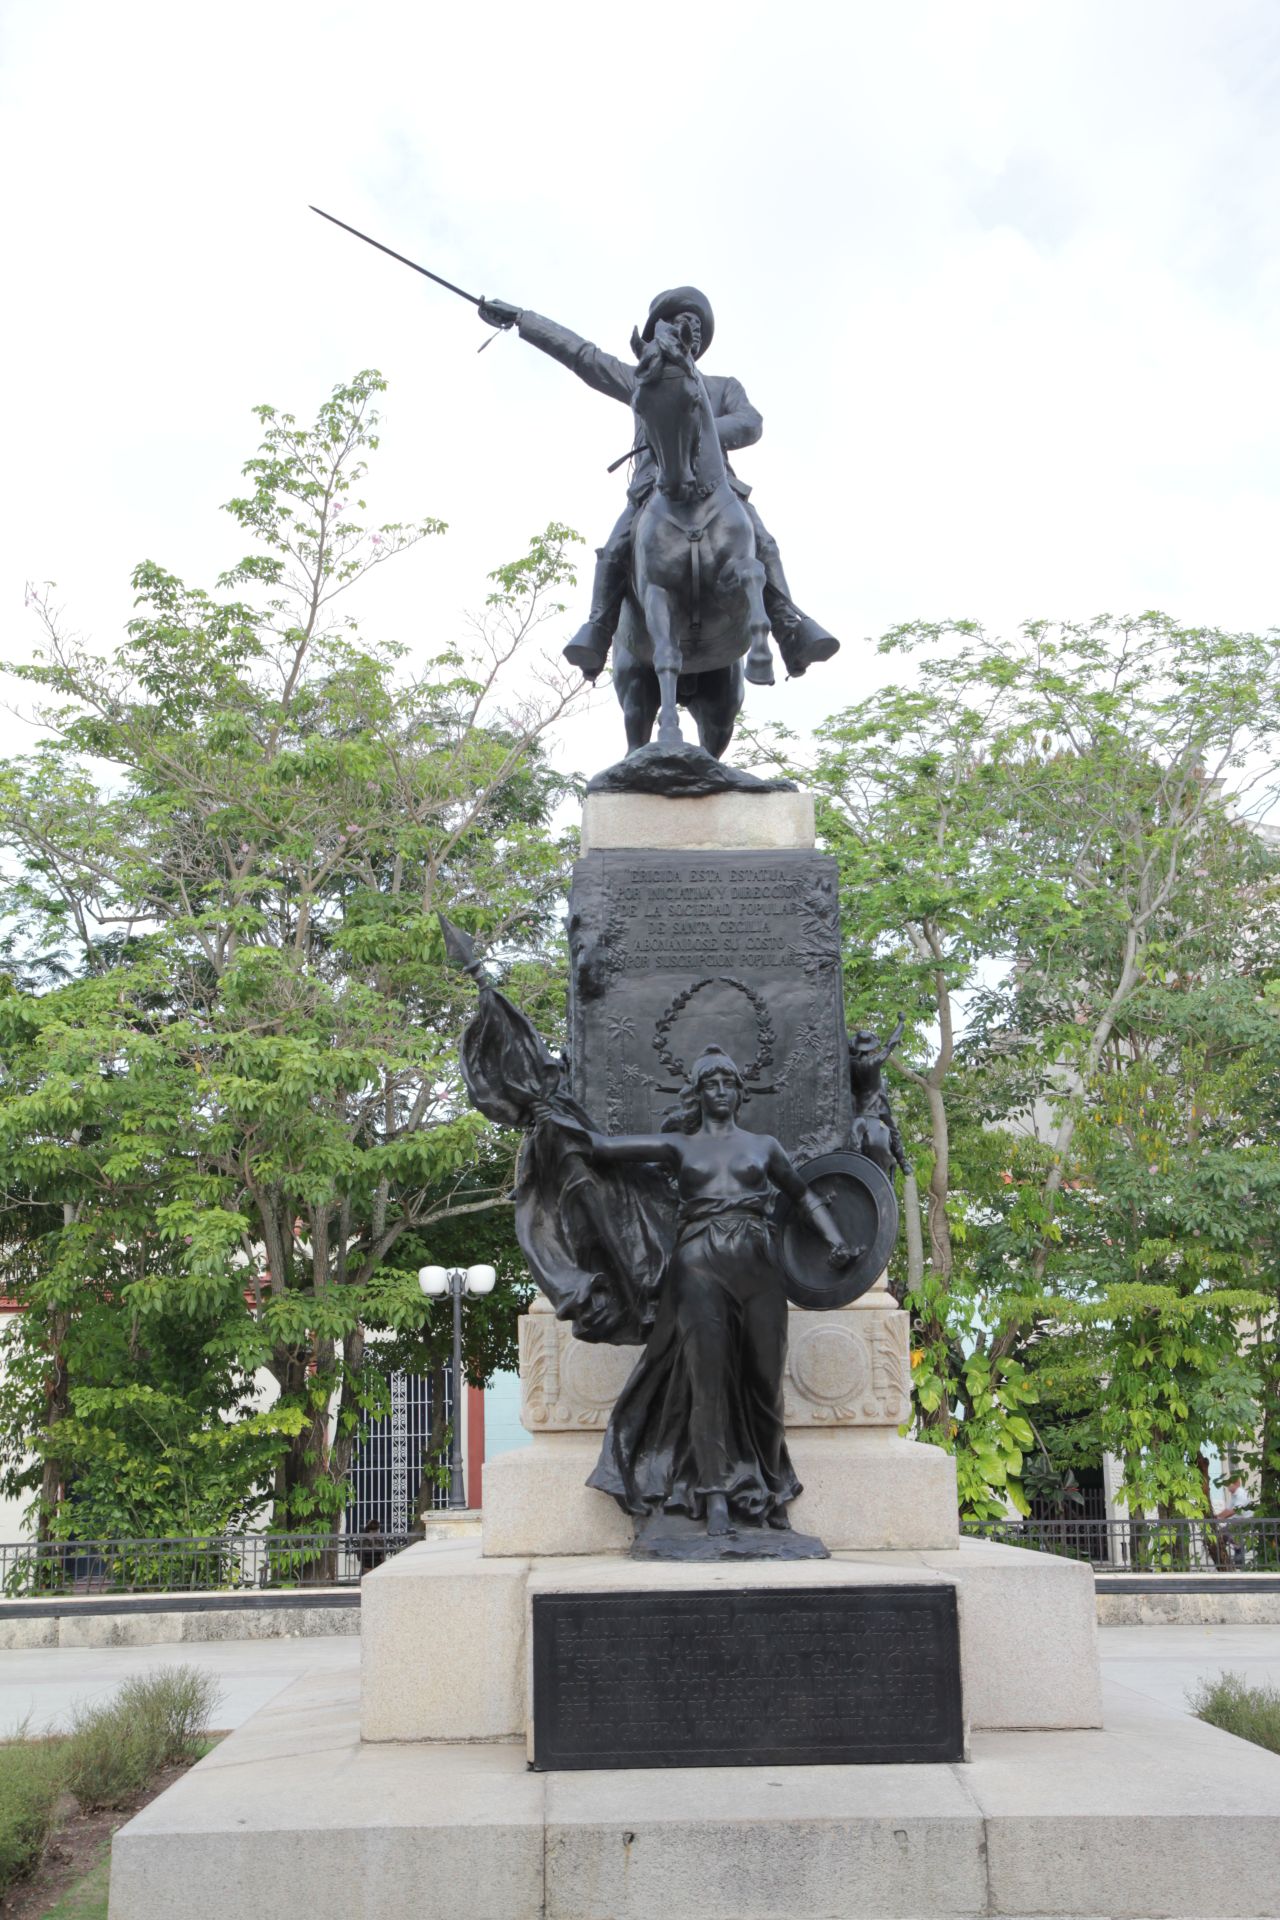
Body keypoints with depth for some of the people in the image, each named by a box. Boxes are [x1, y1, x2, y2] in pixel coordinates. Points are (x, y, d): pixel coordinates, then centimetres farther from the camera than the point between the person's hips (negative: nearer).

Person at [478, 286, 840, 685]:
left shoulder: (725, 386, 26)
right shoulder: (642, 381, 27)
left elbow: (750, 424, 6)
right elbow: (580, 353, 24)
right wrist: (517, 318, 22)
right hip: (654, 483, 0)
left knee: (761, 544, -24)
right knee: (615, 550, -26)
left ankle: (790, 628, -31)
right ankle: (597, 630, -30)